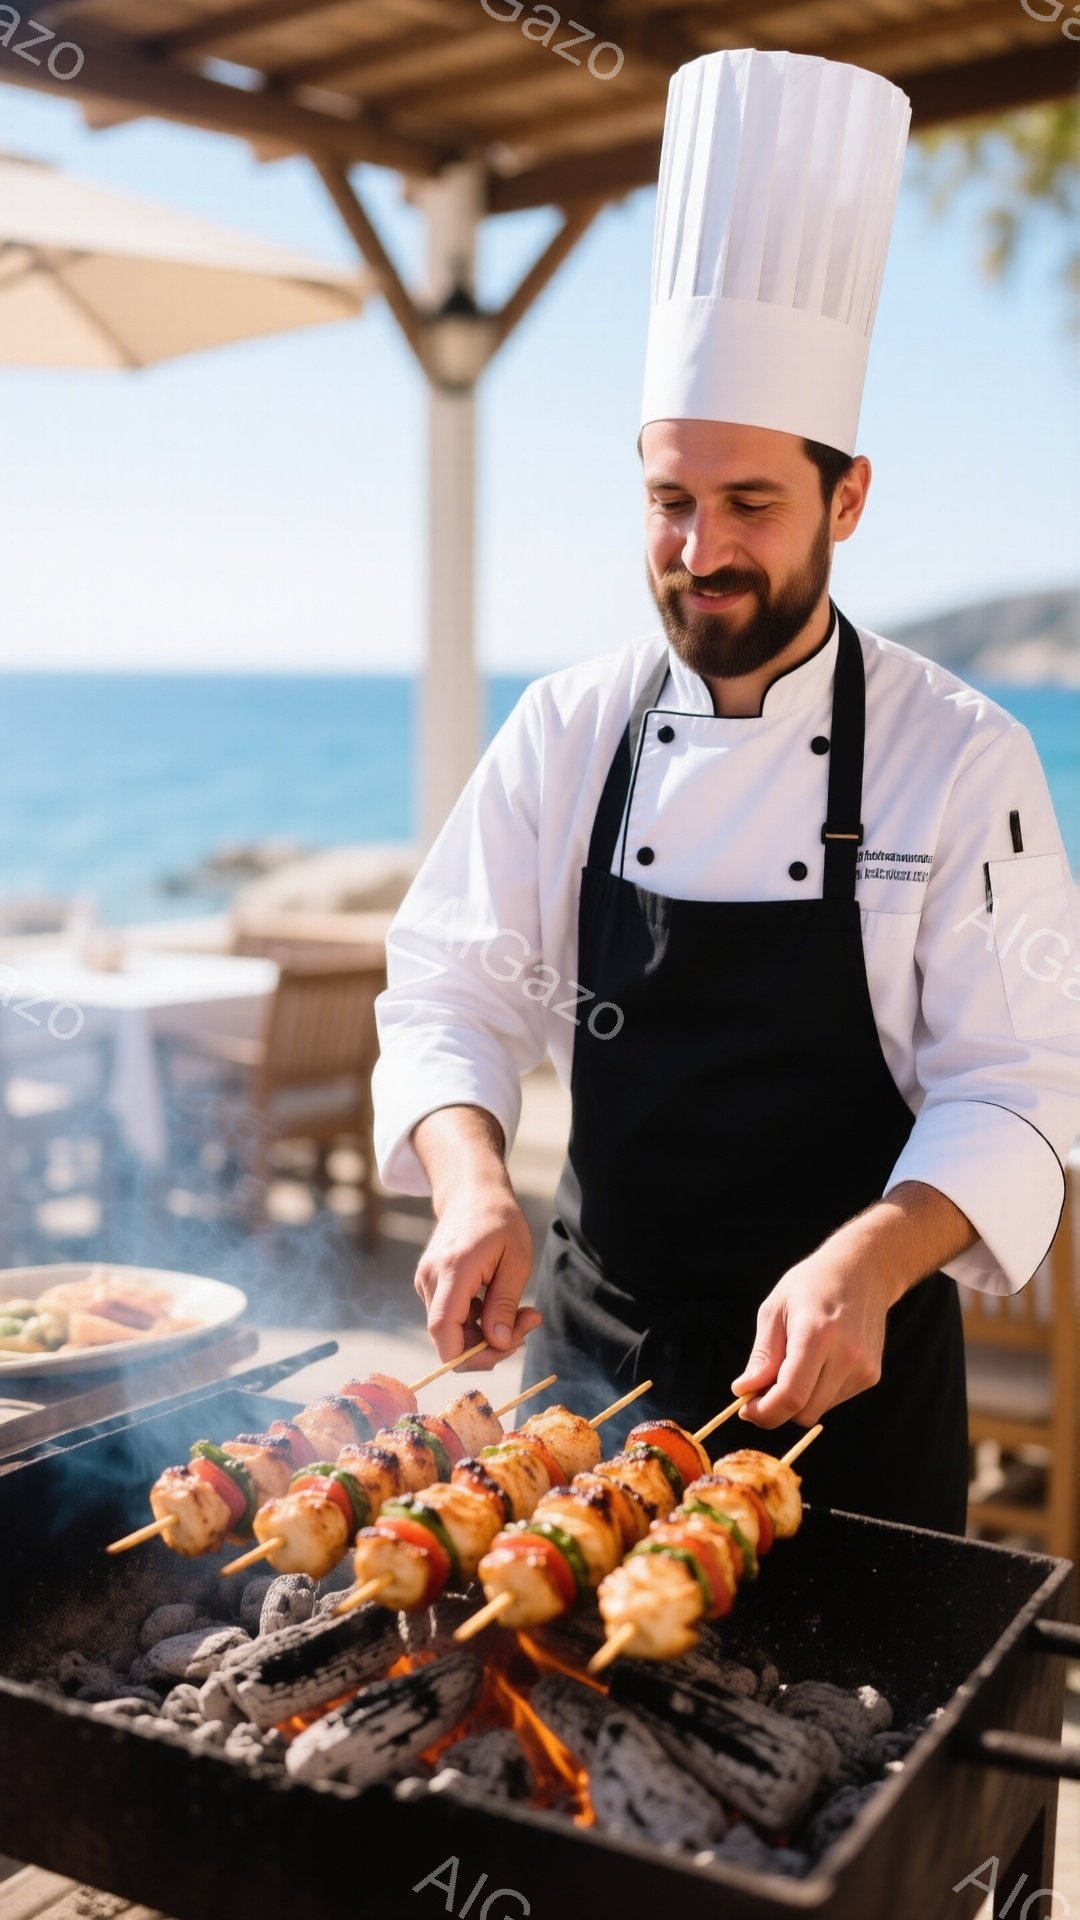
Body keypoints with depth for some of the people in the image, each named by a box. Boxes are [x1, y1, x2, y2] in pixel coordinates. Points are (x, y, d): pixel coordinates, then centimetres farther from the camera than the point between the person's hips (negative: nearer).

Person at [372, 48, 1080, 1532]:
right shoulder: (569, 729, -4)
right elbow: (454, 995, -3)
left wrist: (864, 1266, -31)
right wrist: (471, 1183, -22)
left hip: (852, 1369, -2)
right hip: (595, 1346, 3)